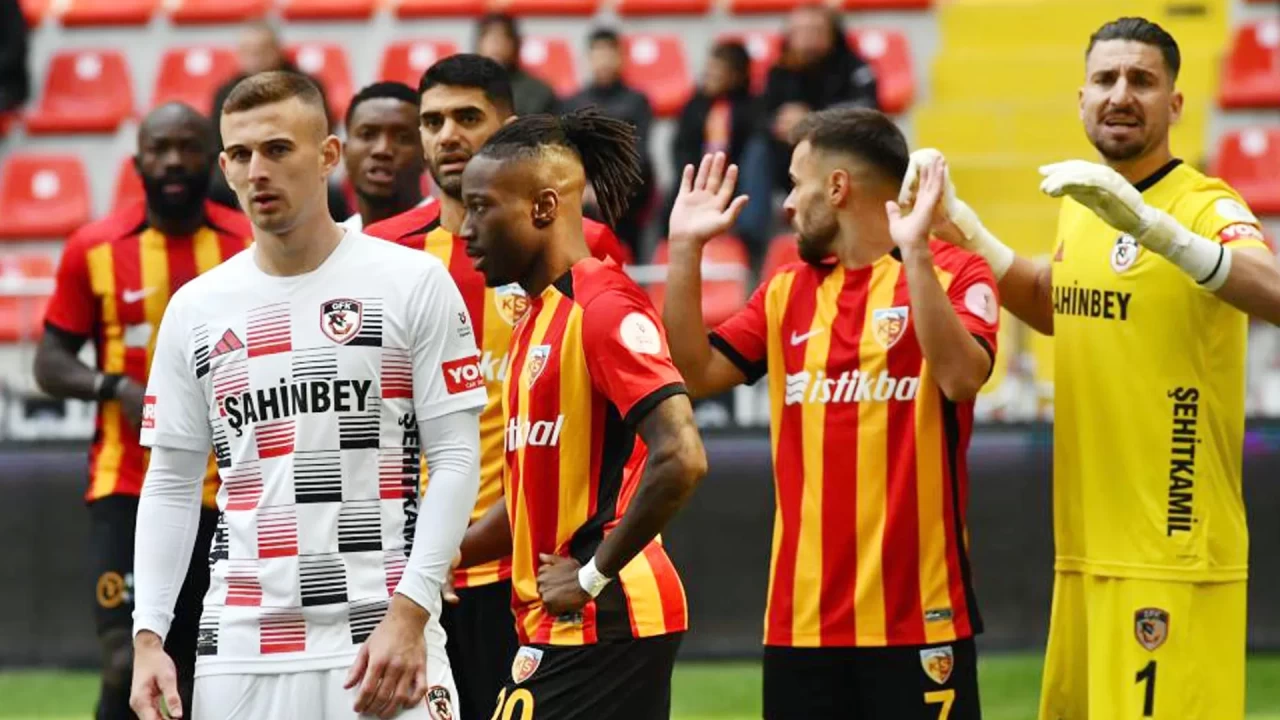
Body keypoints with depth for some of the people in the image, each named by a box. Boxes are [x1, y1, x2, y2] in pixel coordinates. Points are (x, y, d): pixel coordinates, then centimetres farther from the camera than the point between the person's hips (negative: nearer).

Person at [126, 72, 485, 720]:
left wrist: (408, 615, -11)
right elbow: (170, 485, 14)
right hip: (238, 648, 3)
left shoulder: (413, 283, 0)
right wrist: (148, 635, 3)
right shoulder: (194, 308, 10)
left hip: (380, 637, -3)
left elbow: (455, 458, -2)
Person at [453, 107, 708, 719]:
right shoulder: (537, 318, 17)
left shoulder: (603, 307, -14)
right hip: (557, 624, 10)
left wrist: (595, 574, -18)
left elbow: (680, 459, -24)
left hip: (601, 625, -10)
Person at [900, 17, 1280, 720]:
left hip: (1171, 558, -8)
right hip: (1085, 550, 8)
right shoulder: (1081, 205, 11)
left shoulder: (1203, 206, -13)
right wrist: (960, 227, 18)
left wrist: (1149, 225, -43)